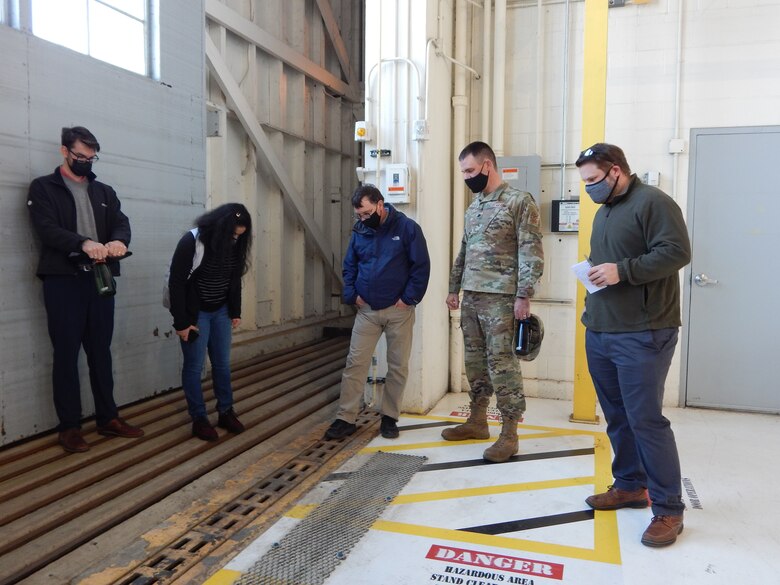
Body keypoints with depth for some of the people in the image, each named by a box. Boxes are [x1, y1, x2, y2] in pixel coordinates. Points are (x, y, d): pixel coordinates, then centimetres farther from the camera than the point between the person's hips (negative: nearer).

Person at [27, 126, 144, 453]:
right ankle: (69, 426, 11)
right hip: (63, 281, -4)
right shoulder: (43, 188, 3)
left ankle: (108, 419, 19)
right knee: (66, 354, 1)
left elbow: (121, 222, 2)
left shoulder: (104, 192, 17)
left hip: (100, 279, 4)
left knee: (101, 352, 10)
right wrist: (83, 243, -30)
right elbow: (47, 228, -12)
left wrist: (119, 240, -23)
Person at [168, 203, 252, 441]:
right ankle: (199, 419, 12)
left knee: (222, 364, 10)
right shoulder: (191, 241, -19)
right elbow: (176, 283, -17)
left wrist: (235, 312, 10)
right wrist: (181, 322, -16)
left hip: (220, 311, 5)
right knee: (194, 366, 2)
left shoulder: (233, 245, -3)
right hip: (195, 313, -5)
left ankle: (226, 412, 22)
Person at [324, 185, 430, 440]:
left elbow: (421, 266, -8)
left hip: (398, 311, -2)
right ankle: (346, 418, 8)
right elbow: (349, 267, 13)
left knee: (398, 367, 6)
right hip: (366, 310, 3)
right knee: (355, 364, 0)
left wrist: (409, 298, -12)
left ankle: (389, 417, 21)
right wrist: (351, 294, -1)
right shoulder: (359, 231, 5)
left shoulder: (407, 228, -7)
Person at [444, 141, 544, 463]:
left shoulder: (520, 201, -6)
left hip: (500, 297, -7)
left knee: (501, 361, -5)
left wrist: (523, 295, -17)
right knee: (475, 360, 13)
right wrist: (453, 288, 18)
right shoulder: (473, 207, 17)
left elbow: (531, 252, -12)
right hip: (471, 296, 8)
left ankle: (509, 433, 4)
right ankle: (477, 420, 26)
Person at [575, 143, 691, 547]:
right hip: (599, 332, 9)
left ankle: (668, 509, 7)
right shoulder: (603, 212, 19)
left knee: (645, 419, -6)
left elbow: (677, 252, -17)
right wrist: (595, 273, 9)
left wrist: (622, 271, -22)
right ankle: (630, 486, 28)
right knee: (616, 417, 14)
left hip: (642, 335, -9)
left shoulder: (652, 202, -8)